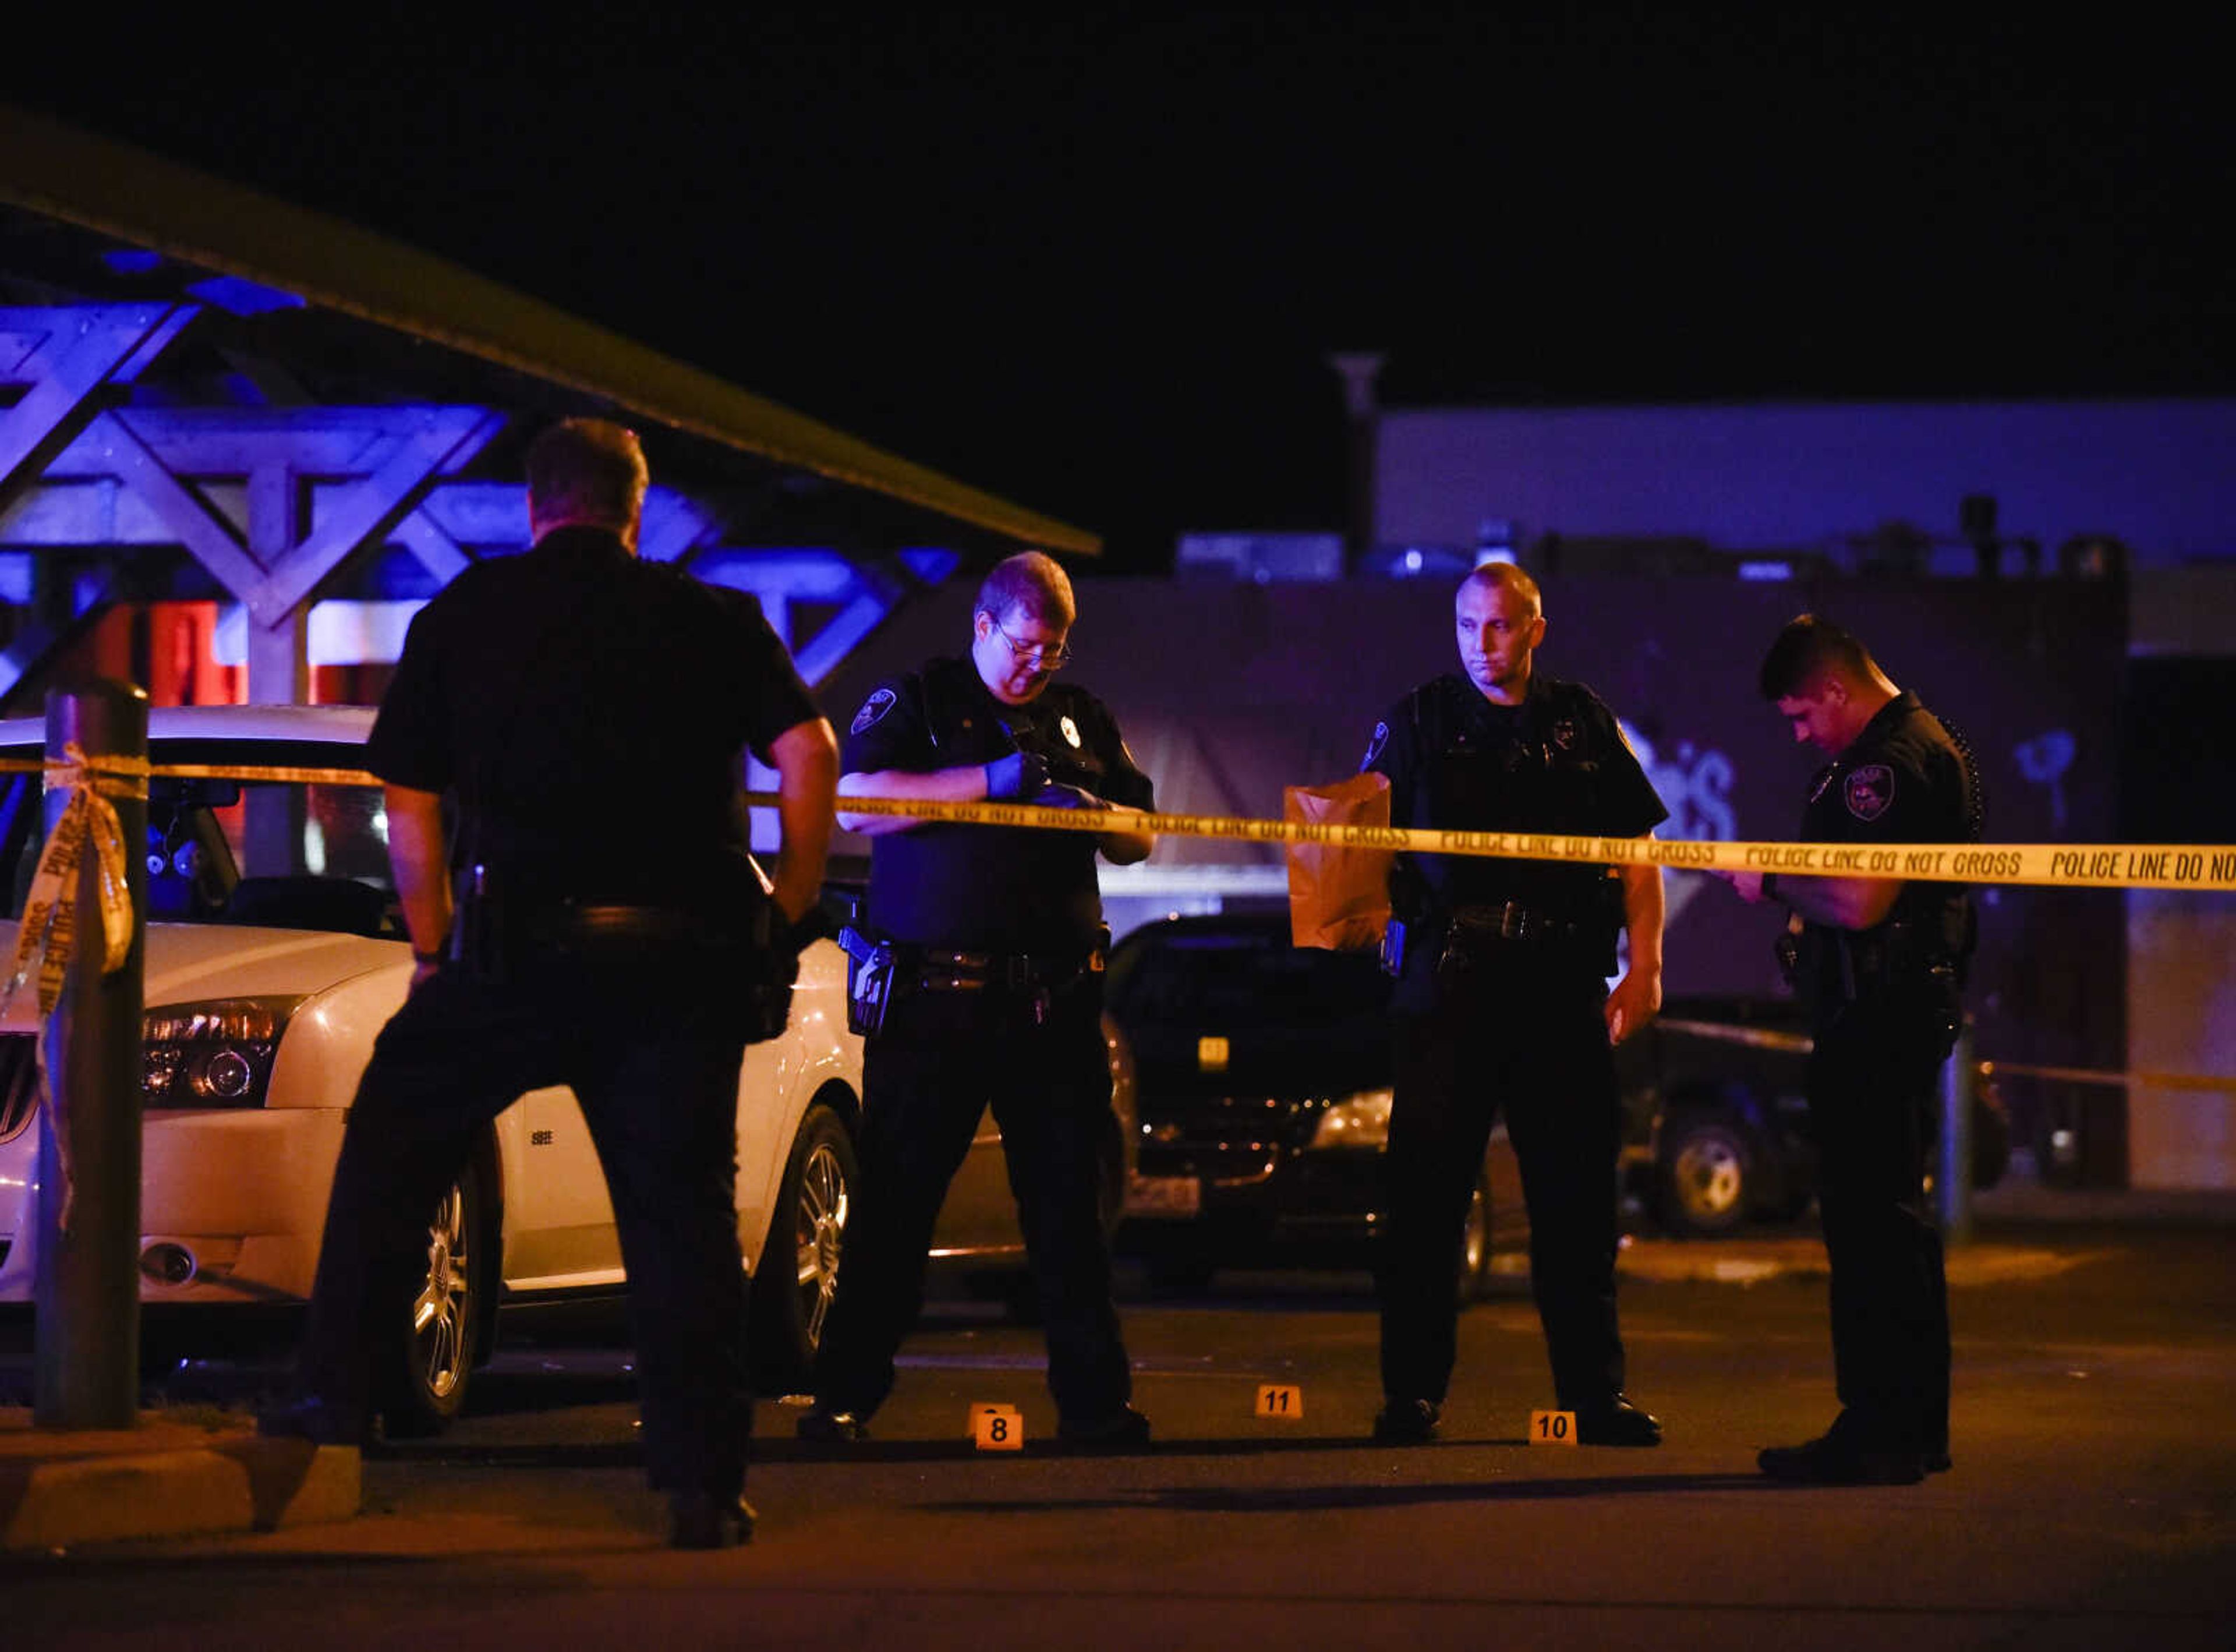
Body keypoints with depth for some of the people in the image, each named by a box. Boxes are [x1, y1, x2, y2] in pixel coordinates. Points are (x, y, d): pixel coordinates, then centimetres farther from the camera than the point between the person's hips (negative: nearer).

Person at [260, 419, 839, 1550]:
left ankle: (336, 1393, 12)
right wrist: (787, 910, 9)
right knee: (682, 1207, 5)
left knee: (392, 1139, 17)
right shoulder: (714, 619, 10)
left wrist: (434, 951, 19)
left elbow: (409, 807, 10)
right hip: (688, 963, 1)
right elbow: (809, 755, -1)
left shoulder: (462, 614, 11)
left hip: (521, 948, -1)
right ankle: (703, 1484, 1)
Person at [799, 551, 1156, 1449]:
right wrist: (992, 782, -18)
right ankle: (845, 1393, 5)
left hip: (1054, 1001, 4)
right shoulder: (915, 700, 4)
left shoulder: (1081, 718, 18)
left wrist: (1099, 816, -6)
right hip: (932, 998, -4)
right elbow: (855, 800, -11)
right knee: (894, 1204, -1)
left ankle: (1093, 1398, 10)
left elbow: (1140, 838, 19)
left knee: (1069, 1205, 5)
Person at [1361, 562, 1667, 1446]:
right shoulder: (1418, 721, 6)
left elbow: (1636, 849, 13)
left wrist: (1644, 966, 4)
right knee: (1426, 1192, -1)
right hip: (1448, 982, -2)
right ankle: (1412, 1392, 5)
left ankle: (1595, 1390, 11)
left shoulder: (1580, 720, 12)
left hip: (1563, 984, 2)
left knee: (1577, 1197, 4)